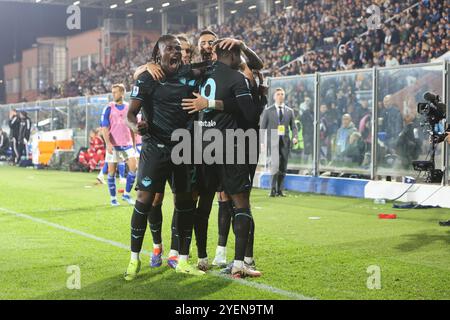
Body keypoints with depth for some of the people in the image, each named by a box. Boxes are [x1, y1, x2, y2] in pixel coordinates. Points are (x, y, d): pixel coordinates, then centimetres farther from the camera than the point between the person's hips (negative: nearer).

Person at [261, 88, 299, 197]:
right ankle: (273, 189, -13)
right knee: (276, 164, -19)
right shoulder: (268, 111, 6)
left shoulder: (290, 111, 12)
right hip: (273, 140, -3)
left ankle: (279, 190, 12)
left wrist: (295, 137, -9)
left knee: (283, 168, 4)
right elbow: (262, 127, 6)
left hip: (285, 141, 3)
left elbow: (293, 127, 10)